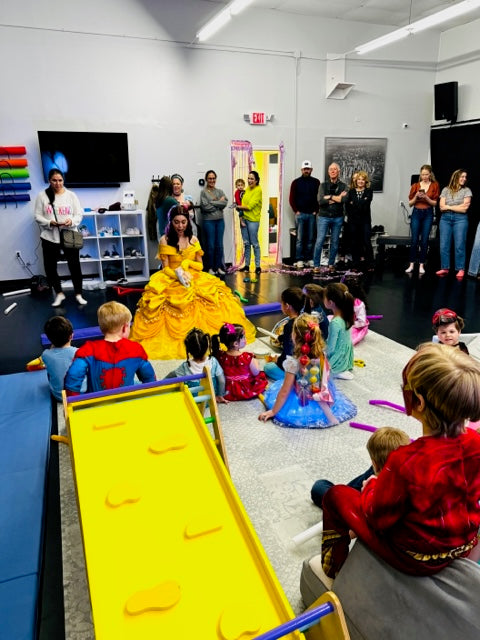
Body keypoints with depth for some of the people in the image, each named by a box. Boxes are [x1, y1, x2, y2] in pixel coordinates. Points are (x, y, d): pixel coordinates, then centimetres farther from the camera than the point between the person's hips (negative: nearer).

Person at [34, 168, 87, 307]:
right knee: (50, 267, 7)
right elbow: (38, 216, 0)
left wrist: (72, 221, -18)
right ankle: (59, 293, 25)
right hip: (49, 237, 1)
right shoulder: (42, 196, 1)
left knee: (75, 266, 3)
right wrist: (50, 223, -18)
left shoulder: (71, 195, 3)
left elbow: (79, 214, 3)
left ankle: (78, 294, 19)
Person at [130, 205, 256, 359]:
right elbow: (165, 268, -2)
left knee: (215, 296, -23)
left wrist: (187, 263, -10)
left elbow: (200, 265, 10)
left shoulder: (193, 239, 8)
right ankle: (174, 341, -17)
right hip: (171, 279, -3)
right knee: (175, 304, -34)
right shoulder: (165, 240, 0)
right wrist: (178, 275, -20)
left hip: (194, 279, 3)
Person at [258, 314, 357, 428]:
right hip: (323, 400, 5)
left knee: (274, 389, 16)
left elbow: (285, 392, -23)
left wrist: (273, 411, -11)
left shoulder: (294, 362, -28)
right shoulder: (322, 355, -12)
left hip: (303, 405, -5)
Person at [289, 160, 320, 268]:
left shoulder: (316, 182, 9)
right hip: (300, 214, -2)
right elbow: (291, 199, 4)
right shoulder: (296, 182, 4)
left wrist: (316, 210, 2)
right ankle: (299, 260, 1)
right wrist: (296, 211, -3)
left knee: (310, 238, 3)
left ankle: (309, 259, 10)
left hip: (312, 214, 2)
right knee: (300, 238, -2)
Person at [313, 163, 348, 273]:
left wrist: (330, 197, -11)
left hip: (337, 218, 1)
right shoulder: (323, 185, 4)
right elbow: (320, 201, -11)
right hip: (323, 217, -1)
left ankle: (331, 264, 18)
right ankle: (316, 265, 0)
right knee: (319, 241, -7)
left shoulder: (343, 186, 5)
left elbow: (344, 199, -13)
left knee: (335, 242, 7)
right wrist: (338, 198, -10)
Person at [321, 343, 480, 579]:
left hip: (414, 559, -6)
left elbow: (378, 516, -22)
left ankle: (334, 569, 28)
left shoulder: (406, 462, -38)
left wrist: (372, 486, 0)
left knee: (336, 495, 9)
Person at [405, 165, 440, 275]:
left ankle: (421, 265, 7)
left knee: (424, 240, 0)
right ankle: (412, 264, 5)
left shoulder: (435, 185, 2)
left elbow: (435, 203, 0)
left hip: (428, 214, 0)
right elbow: (410, 203, 6)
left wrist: (426, 198, -16)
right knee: (414, 240, -2)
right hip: (416, 213, 1)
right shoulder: (415, 186, 4)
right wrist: (416, 196, -12)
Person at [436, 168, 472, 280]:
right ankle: (445, 268, 8)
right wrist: (458, 207, -3)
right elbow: (442, 207, 2)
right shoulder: (446, 190, 10)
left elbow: (464, 208, -4)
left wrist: (448, 206, -2)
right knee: (444, 245, 0)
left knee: (459, 245, -3)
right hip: (445, 218, 2)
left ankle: (460, 269, 3)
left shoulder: (466, 190, 6)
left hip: (460, 219, -2)